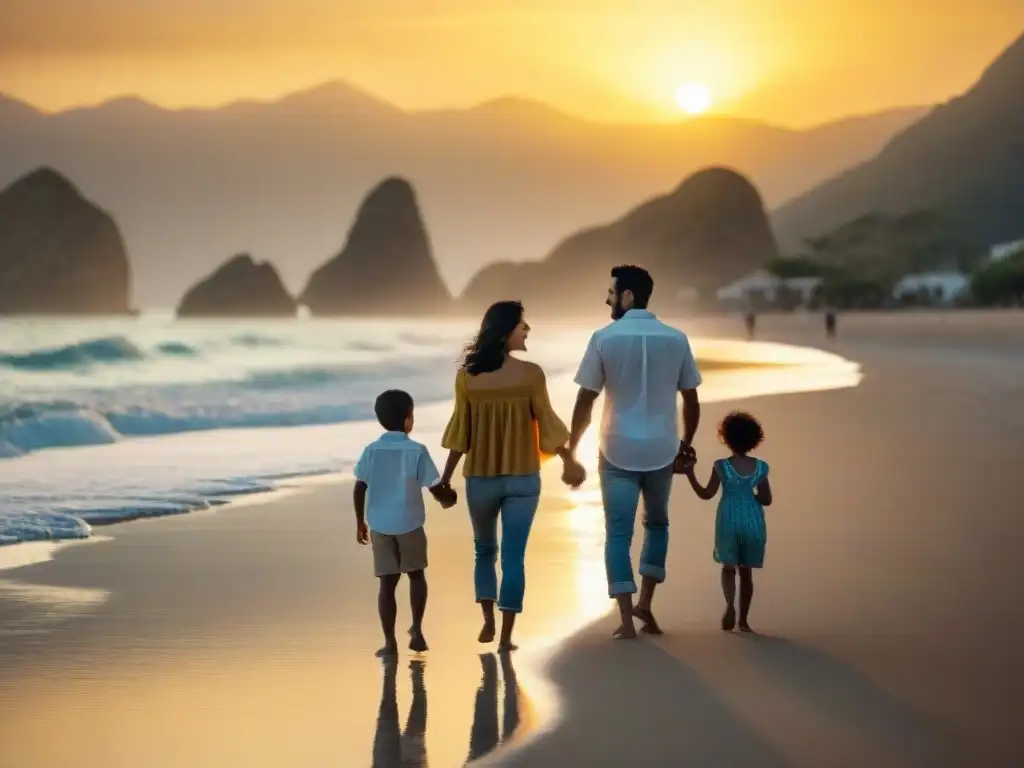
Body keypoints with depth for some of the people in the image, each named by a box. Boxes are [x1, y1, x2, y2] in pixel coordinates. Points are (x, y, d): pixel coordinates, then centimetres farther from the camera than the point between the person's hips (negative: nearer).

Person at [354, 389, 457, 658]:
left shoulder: (371, 450, -1)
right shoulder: (417, 451, -9)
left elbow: (359, 489, 0)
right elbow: (436, 488, -7)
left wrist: (360, 522, 12)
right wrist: (448, 498, 15)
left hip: (379, 526, 2)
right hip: (409, 525, -2)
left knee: (387, 583, 5)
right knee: (416, 575, 19)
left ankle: (390, 642, 3)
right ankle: (416, 631, 13)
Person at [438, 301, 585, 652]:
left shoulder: (467, 375, -5)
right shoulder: (530, 373, -10)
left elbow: (460, 431, -2)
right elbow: (546, 423, -4)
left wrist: (446, 477, 6)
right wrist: (569, 461, 11)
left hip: (480, 478, 2)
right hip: (522, 478, -2)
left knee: (484, 551, 22)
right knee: (513, 556, 3)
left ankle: (488, 622, 17)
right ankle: (506, 635, 2)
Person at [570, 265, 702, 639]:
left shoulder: (604, 338, -7)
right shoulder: (676, 339, 0)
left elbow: (585, 401, -5)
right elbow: (691, 401, 4)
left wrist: (571, 448, 6)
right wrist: (686, 443, 18)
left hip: (618, 451, -2)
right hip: (662, 451, 2)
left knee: (618, 533, 3)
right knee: (656, 523, 23)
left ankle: (627, 620, -4)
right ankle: (645, 603, 17)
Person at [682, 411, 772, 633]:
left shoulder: (722, 466, -6)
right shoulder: (760, 467, 1)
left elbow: (706, 494, -3)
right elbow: (766, 500, 4)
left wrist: (690, 474, 5)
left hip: (729, 520, -2)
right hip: (752, 521, 2)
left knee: (729, 567, 9)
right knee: (746, 571, 11)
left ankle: (730, 604, -20)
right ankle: (743, 620, 10)